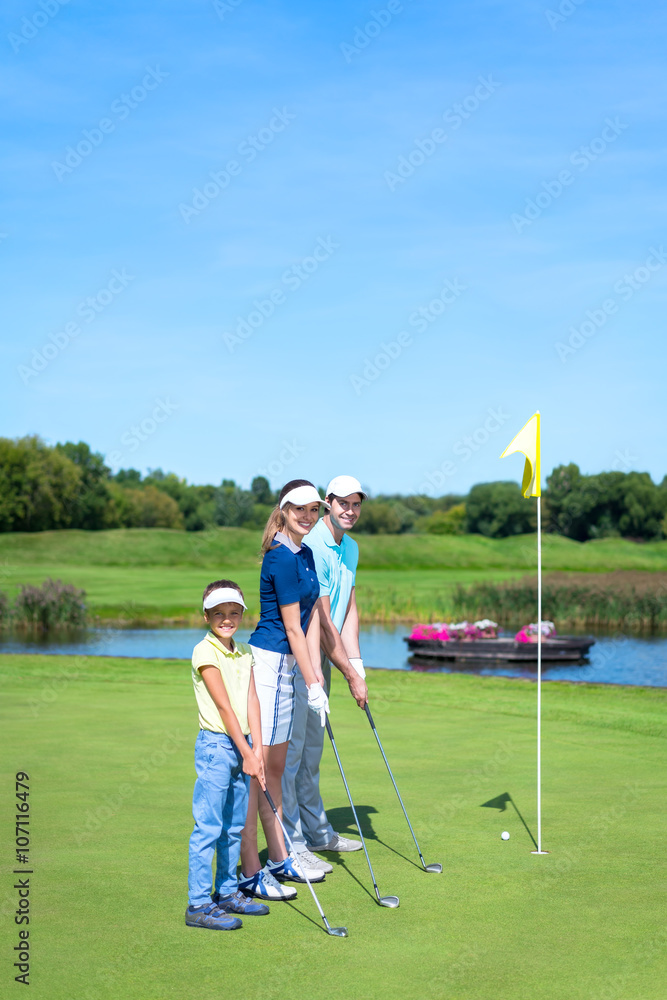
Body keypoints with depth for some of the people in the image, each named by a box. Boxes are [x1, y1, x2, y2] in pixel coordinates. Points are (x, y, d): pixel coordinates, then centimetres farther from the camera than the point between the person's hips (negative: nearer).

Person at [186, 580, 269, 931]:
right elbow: (224, 706, -15)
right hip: (216, 744, -7)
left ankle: (226, 892, 27)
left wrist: (257, 749, -6)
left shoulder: (245, 652, 10)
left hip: (241, 745, 7)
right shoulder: (205, 652, -12)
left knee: (234, 826, 15)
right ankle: (198, 904, 0)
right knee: (208, 828, -5)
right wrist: (247, 754, -16)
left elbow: (251, 702, 4)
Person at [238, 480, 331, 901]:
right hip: (267, 663, -10)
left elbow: (313, 617, 11)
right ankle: (250, 874, -1)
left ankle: (279, 860, 25)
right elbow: (292, 628, -14)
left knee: (275, 767, 16)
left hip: (286, 666, 10)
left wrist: (316, 673, 4)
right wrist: (312, 684, -10)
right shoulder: (281, 557, -15)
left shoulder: (306, 554, 14)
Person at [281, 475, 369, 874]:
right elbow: (322, 622, -21)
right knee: (289, 749, -7)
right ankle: (289, 845, -2)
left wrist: (356, 662, -1)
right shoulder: (311, 548, -20)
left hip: (321, 658, 10)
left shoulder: (350, 548, 11)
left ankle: (316, 831, 30)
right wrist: (352, 676, -17)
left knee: (312, 747, 19)